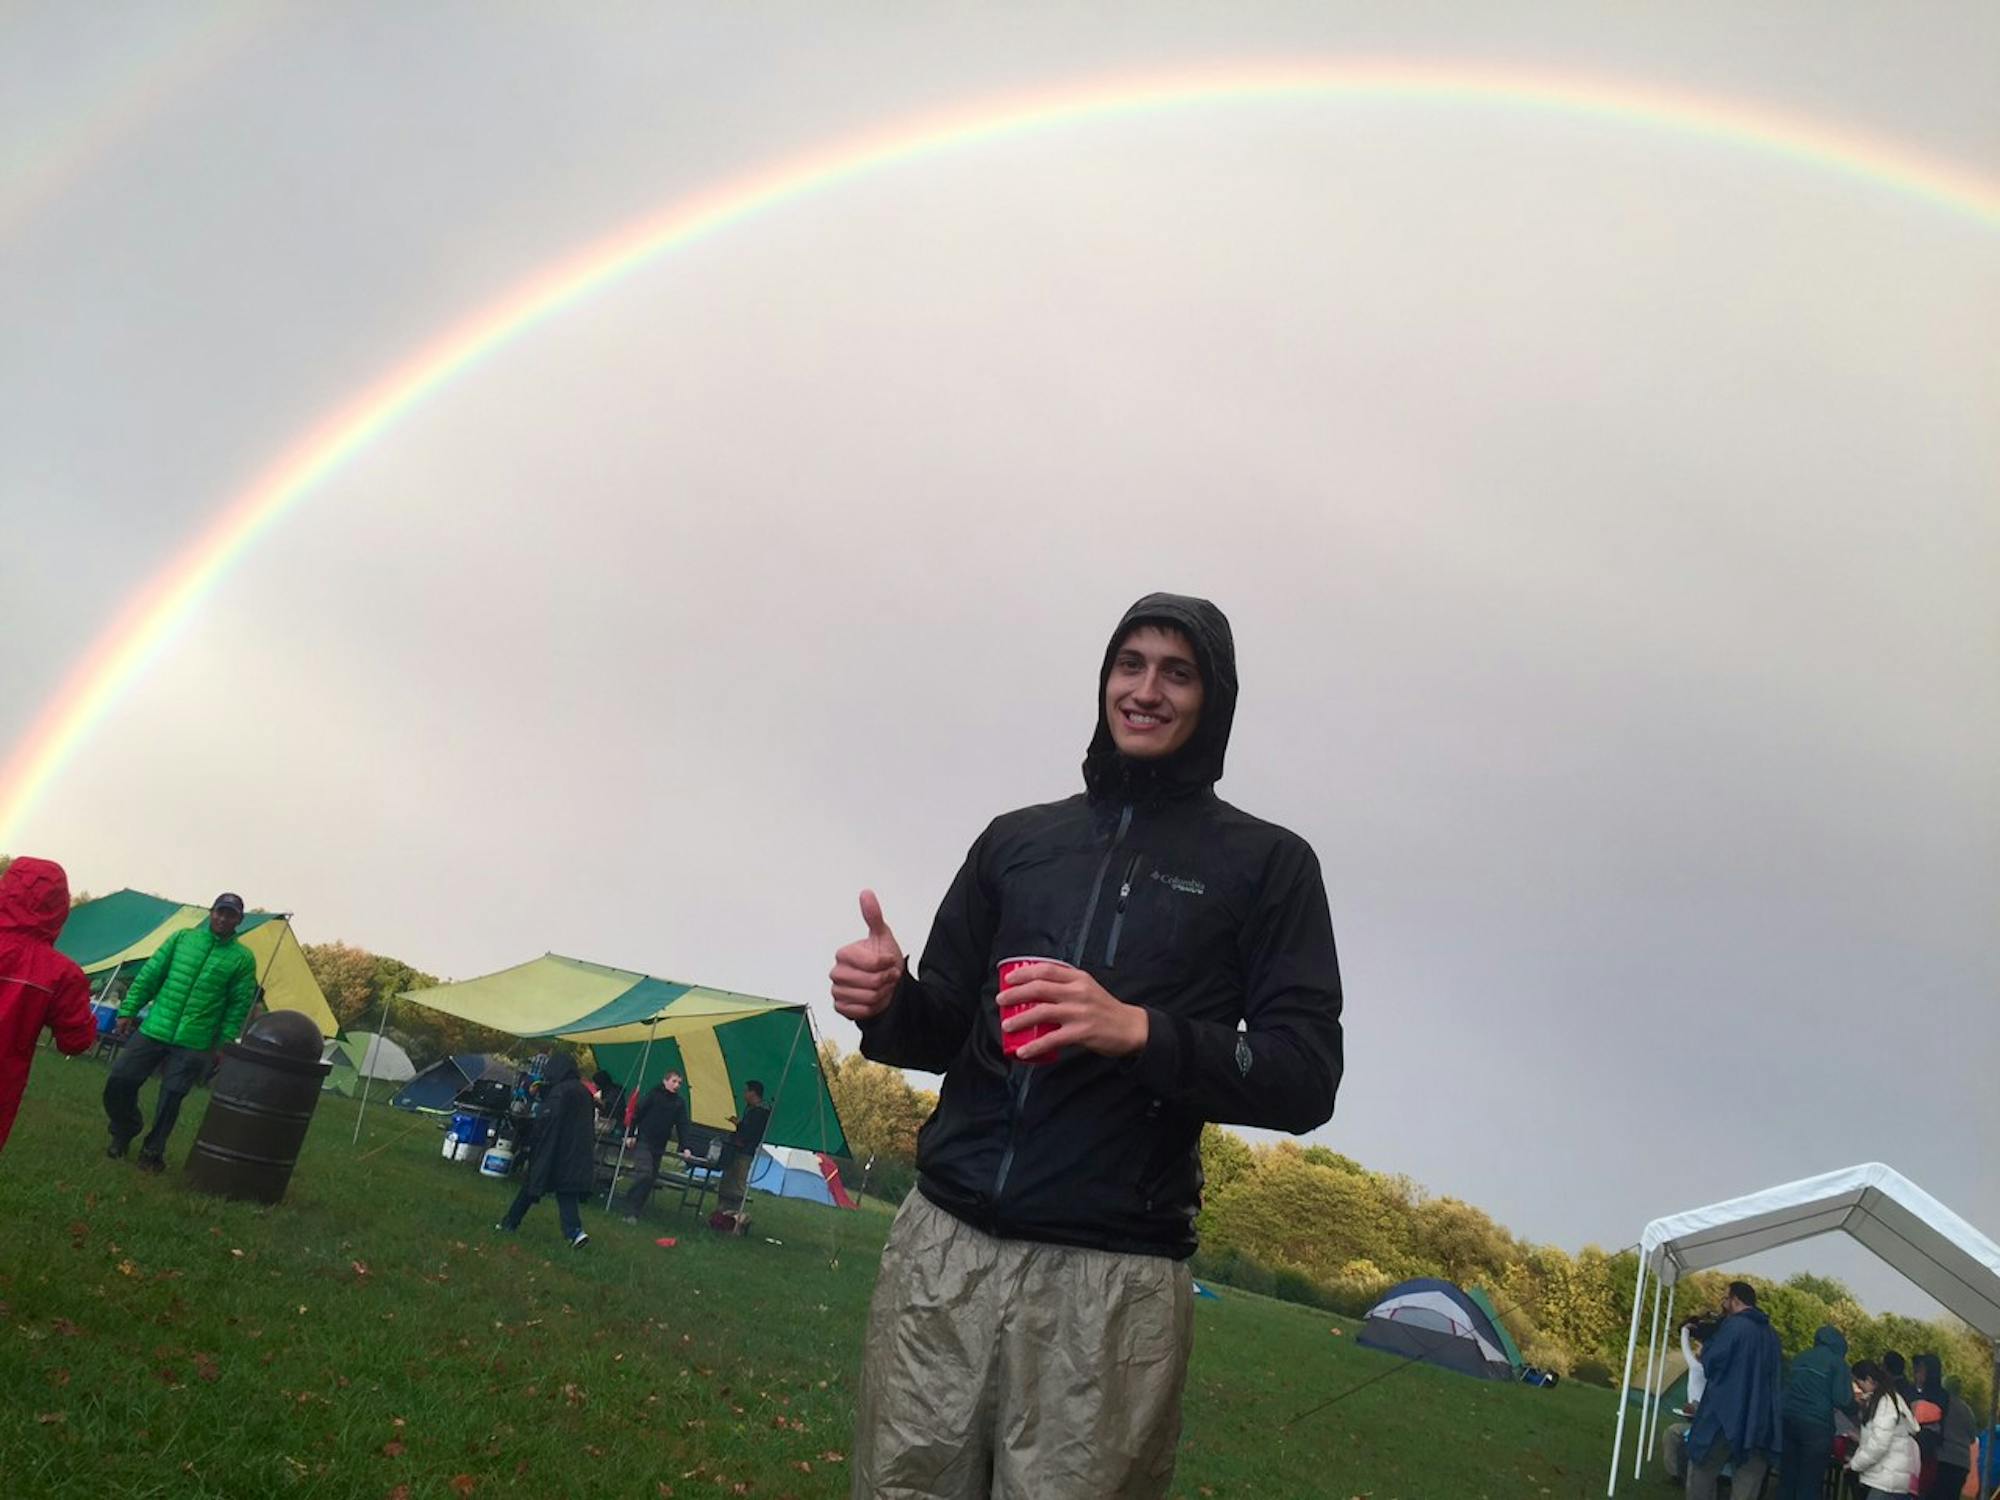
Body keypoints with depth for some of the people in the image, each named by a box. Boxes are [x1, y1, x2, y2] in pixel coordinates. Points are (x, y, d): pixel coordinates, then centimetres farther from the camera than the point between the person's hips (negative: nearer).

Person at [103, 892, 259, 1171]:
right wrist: (128, 1011, 3)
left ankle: (153, 1152, 19)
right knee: (119, 1081, 1)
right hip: (153, 1030, 2)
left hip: (193, 1044, -2)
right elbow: (149, 975, 7)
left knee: (170, 1099, 0)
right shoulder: (182, 938, 5)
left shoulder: (242, 958, -1)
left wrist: (224, 1043, -2)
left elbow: (240, 1005, 1)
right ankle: (123, 1134, 26)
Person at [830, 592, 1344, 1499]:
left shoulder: (1268, 865, 5)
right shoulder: (1015, 839, 14)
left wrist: (1140, 1031, -18)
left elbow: (1306, 1081, -3)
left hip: (1113, 1279, -3)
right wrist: (888, 1001, -6)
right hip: (942, 1245, 3)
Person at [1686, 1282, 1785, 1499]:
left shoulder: (1734, 1325, -10)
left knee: (1701, 1473, 8)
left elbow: (1710, 1363, -8)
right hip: (1761, 1421, 6)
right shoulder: (1771, 1333, 13)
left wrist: (1706, 1347, 10)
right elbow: (1779, 1374, 24)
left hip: (1725, 1416, -6)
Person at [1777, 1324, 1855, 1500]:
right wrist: (1854, 1405, 14)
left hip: (1789, 1421, 5)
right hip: (1817, 1425, -5)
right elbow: (1842, 1400, -8)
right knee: (1810, 1483, 0)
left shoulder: (1800, 1358, 18)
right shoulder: (1837, 1361, 0)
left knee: (1787, 1478, 10)